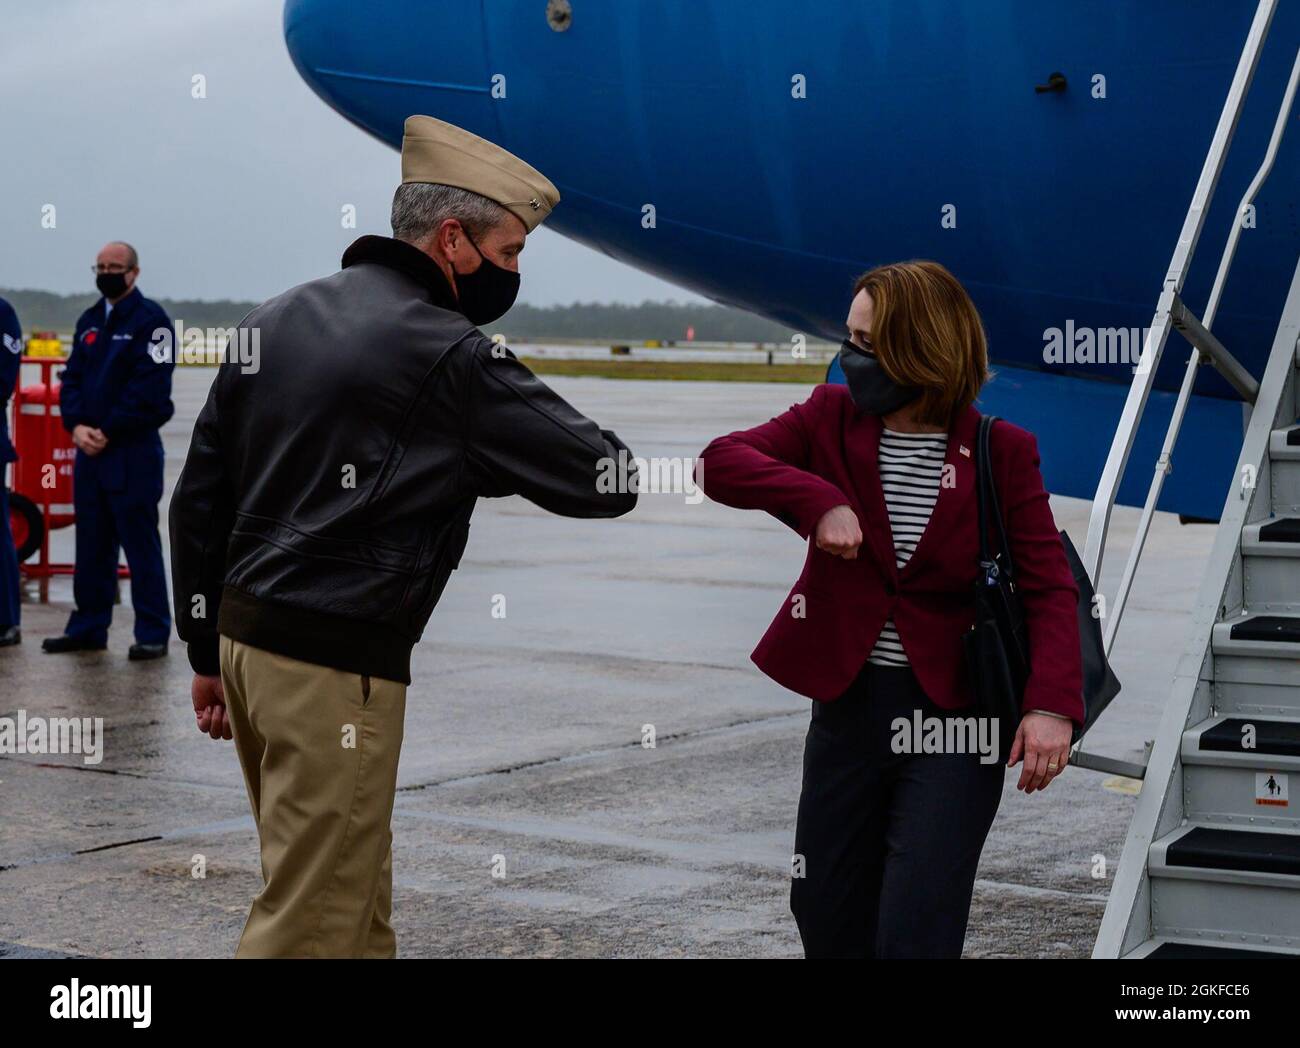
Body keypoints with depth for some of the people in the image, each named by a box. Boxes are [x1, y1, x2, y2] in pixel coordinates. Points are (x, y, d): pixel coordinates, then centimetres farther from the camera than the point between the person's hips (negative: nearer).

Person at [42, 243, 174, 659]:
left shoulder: (150, 319, -6)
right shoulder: (89, 321, 16)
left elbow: (149, 387, -14)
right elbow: (72, 376, 14)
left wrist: (108, 432, -14)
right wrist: (76, 426, -4)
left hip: (133, 452, -7)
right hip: (89, 450, 7)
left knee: (140, 544, -4)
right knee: (91, 543, 11)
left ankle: (152, 633, 1)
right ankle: (88, 628, 19)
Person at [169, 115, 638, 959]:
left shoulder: (275, 320, 10)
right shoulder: (449, 354, -14)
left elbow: (200, 497, 13)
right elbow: (606, 479, -14)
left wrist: (209, 652, 19)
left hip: (247, 637, 9)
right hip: (338, 665, -8)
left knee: (356, 892, 17)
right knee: (315, 918, -2)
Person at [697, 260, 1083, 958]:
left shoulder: (1000, 453, -6)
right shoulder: (832, 417, 1)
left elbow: (1050, 587, -9)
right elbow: (720, 462, -9)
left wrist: (1051, 703, -24)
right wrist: (817, 500, -24)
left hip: (954, 715, -4)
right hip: (847, 701, 4)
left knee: (914, 933, -6)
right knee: (825, 912, 15)